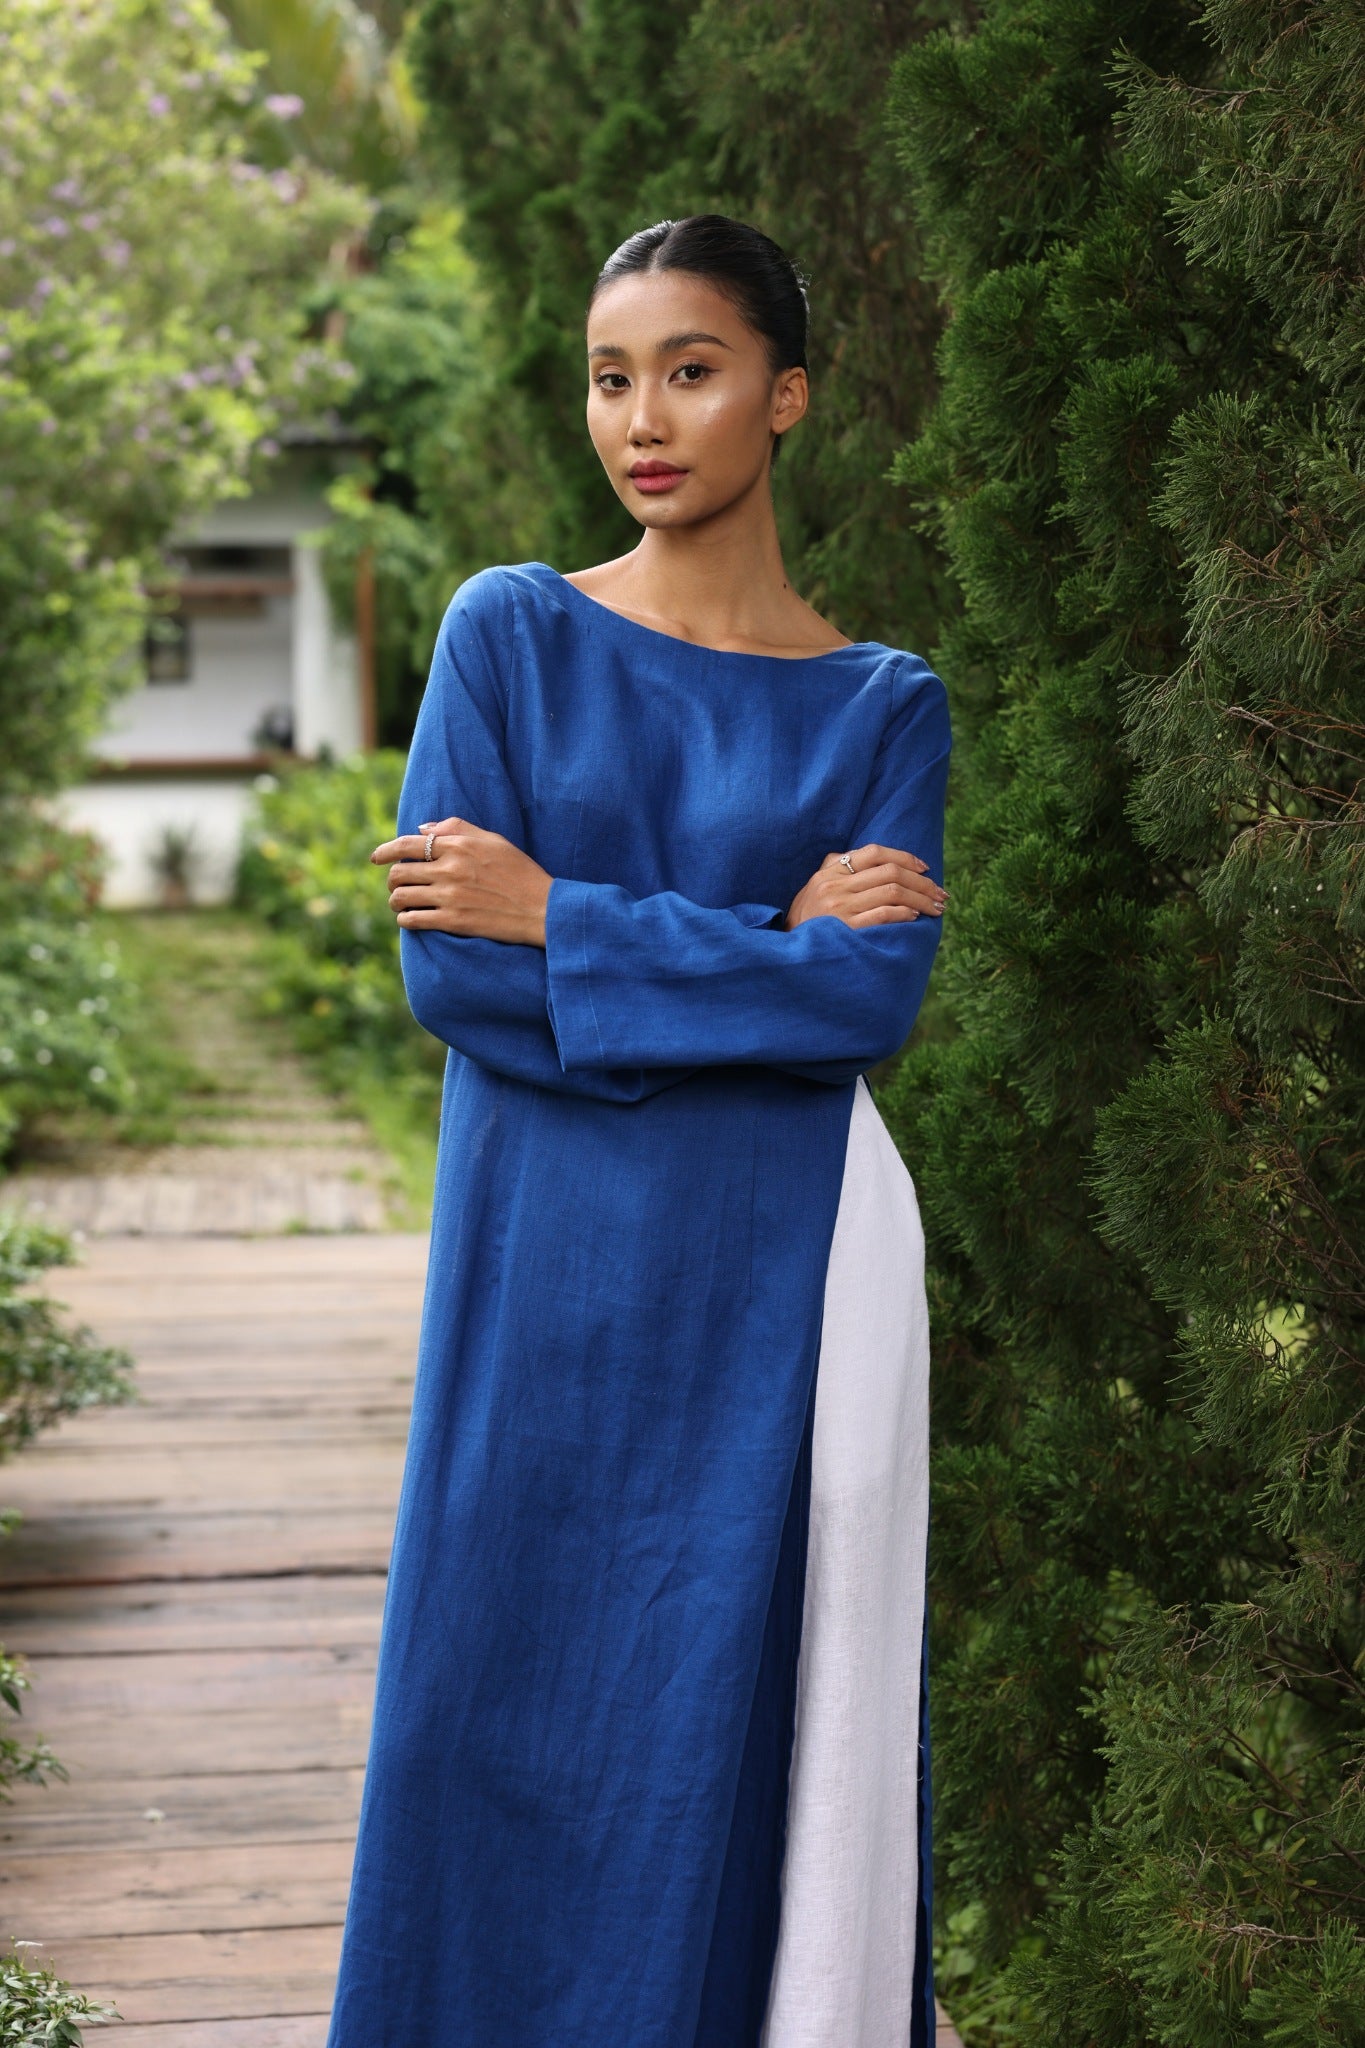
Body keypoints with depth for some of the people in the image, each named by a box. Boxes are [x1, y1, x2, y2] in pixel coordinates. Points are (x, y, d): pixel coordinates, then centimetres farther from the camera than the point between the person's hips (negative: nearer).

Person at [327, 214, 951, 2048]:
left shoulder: (885, 707, 5)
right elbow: (446, 972, -7)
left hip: (773, 1288, 0)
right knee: (506, 1717, 5)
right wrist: (770, 946, -8)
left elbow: (874, 1002, -10)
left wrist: (558, 914, -12)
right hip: (545, 1276, 0)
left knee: (744, 1739, 4)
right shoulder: (511, 635, 3)